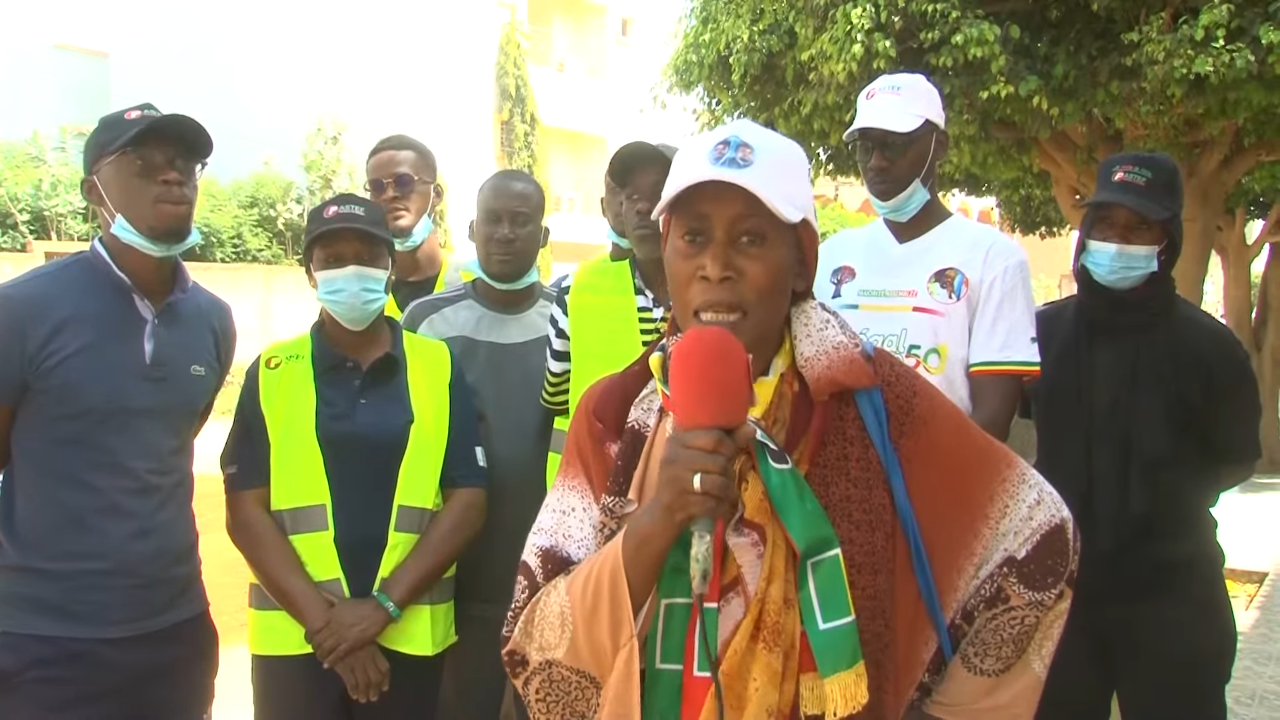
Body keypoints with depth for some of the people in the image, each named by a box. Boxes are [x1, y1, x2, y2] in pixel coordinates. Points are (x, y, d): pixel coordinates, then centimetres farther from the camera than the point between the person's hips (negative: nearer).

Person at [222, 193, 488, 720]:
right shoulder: (270, 374, 2)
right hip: (295, 636, 0)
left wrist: (384, 604, -10)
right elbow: (246, 511, -2)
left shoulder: (439, 369, 2)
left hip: (410, 635, 0)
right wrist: (321, 617, -11)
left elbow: (467, 500, -1)